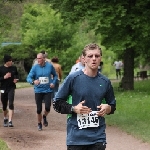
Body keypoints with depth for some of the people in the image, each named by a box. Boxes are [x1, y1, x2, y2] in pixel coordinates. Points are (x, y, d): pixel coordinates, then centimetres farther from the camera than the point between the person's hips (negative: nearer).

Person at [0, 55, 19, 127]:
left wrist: (16, 79, -2)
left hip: (11, 88, 0)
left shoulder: (14, 68, 0)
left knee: (11, 104, -16)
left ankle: (10, 121, -19)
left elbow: (17, 75, 17)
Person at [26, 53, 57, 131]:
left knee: (47, 107, -12)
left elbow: (55, 75, 14)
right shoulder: (35, 67, -6)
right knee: (39, 109, 4)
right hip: (38, 90, 0)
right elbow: (28, 78, -9)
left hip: (48, 90, 0)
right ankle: (39, 124, 26)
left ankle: (44, 117, 22)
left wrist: (53, 82, -3)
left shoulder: (50, 66, -3)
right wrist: (33, 81, -30)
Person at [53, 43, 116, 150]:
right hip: (76, 137, -3)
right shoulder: (73, 78, -5)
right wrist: (73, 108, -15)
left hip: (98, 138, 3)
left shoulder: (105, 82, 6)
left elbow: (112, 105, 19)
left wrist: (108, 108, -3)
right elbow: (57, 103, 0)